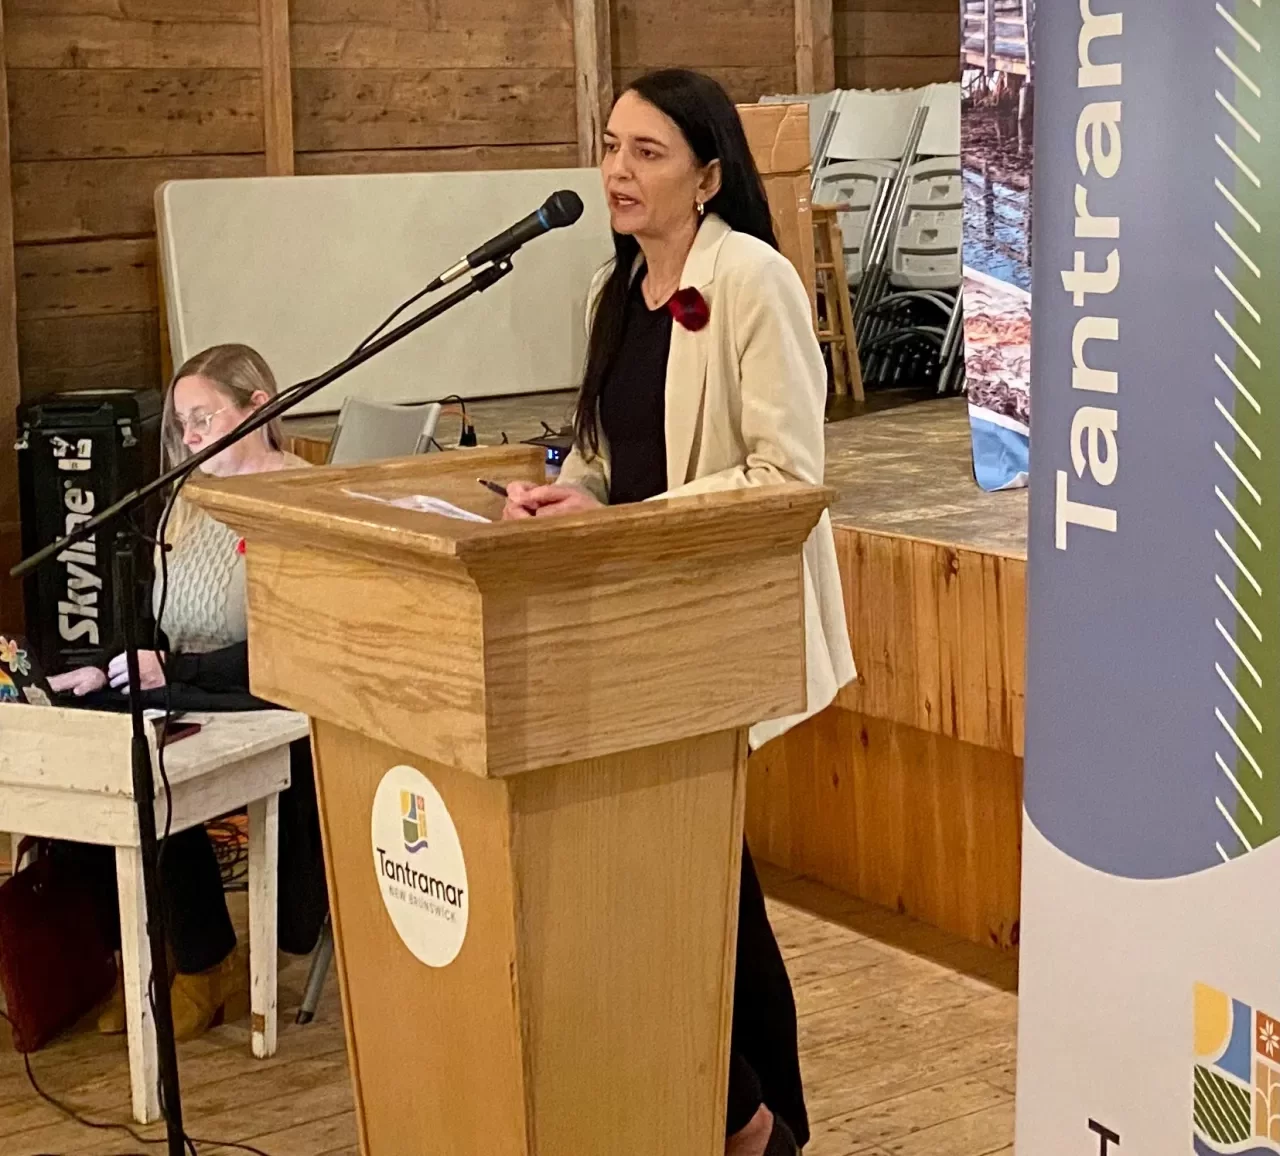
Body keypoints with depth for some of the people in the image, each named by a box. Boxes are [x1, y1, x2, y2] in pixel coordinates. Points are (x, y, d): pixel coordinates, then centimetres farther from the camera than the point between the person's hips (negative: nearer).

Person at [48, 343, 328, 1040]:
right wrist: (106, 671, -2)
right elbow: (157, 629, 17)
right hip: (178, 706, 7)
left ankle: (208, 970, -8)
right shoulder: (188, 503, 19)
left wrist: (176, 669, -19)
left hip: (266, 714, -7)